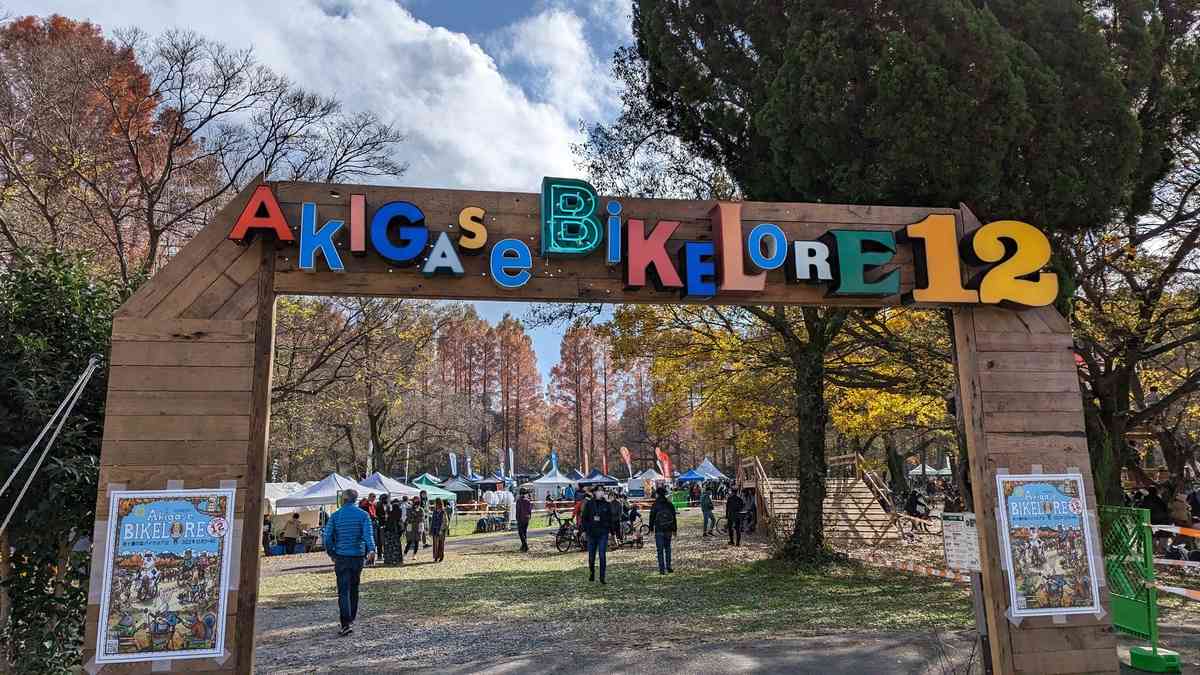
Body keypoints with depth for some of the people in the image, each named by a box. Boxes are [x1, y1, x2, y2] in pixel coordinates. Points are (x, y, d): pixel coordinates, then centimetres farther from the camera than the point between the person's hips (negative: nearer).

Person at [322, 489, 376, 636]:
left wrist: (331, 553, 10)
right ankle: (351, 619, 27)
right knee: (354, 589, 17)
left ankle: (346, 623, -16)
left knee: (343, 591, -4)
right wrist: (371, 550, -22)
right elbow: (368, 534, -14)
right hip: (358, 556, 1)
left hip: (341, 556, -1)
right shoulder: (363, 515, 0)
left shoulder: (335, 516, 1)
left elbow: (327, 537, -2)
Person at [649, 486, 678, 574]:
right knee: (667, 548, 16)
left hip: (659, 530, -3)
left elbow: (652, 518, -5)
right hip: (668, 530, 3)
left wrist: (651, 529, 5)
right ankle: (668, 567, 14)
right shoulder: (670, 504, 3)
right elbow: (674, 518, 7)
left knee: (660, 550, 1)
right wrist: (674, 530, 13)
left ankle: (662, 569, -3)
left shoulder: (655, 505, -8)